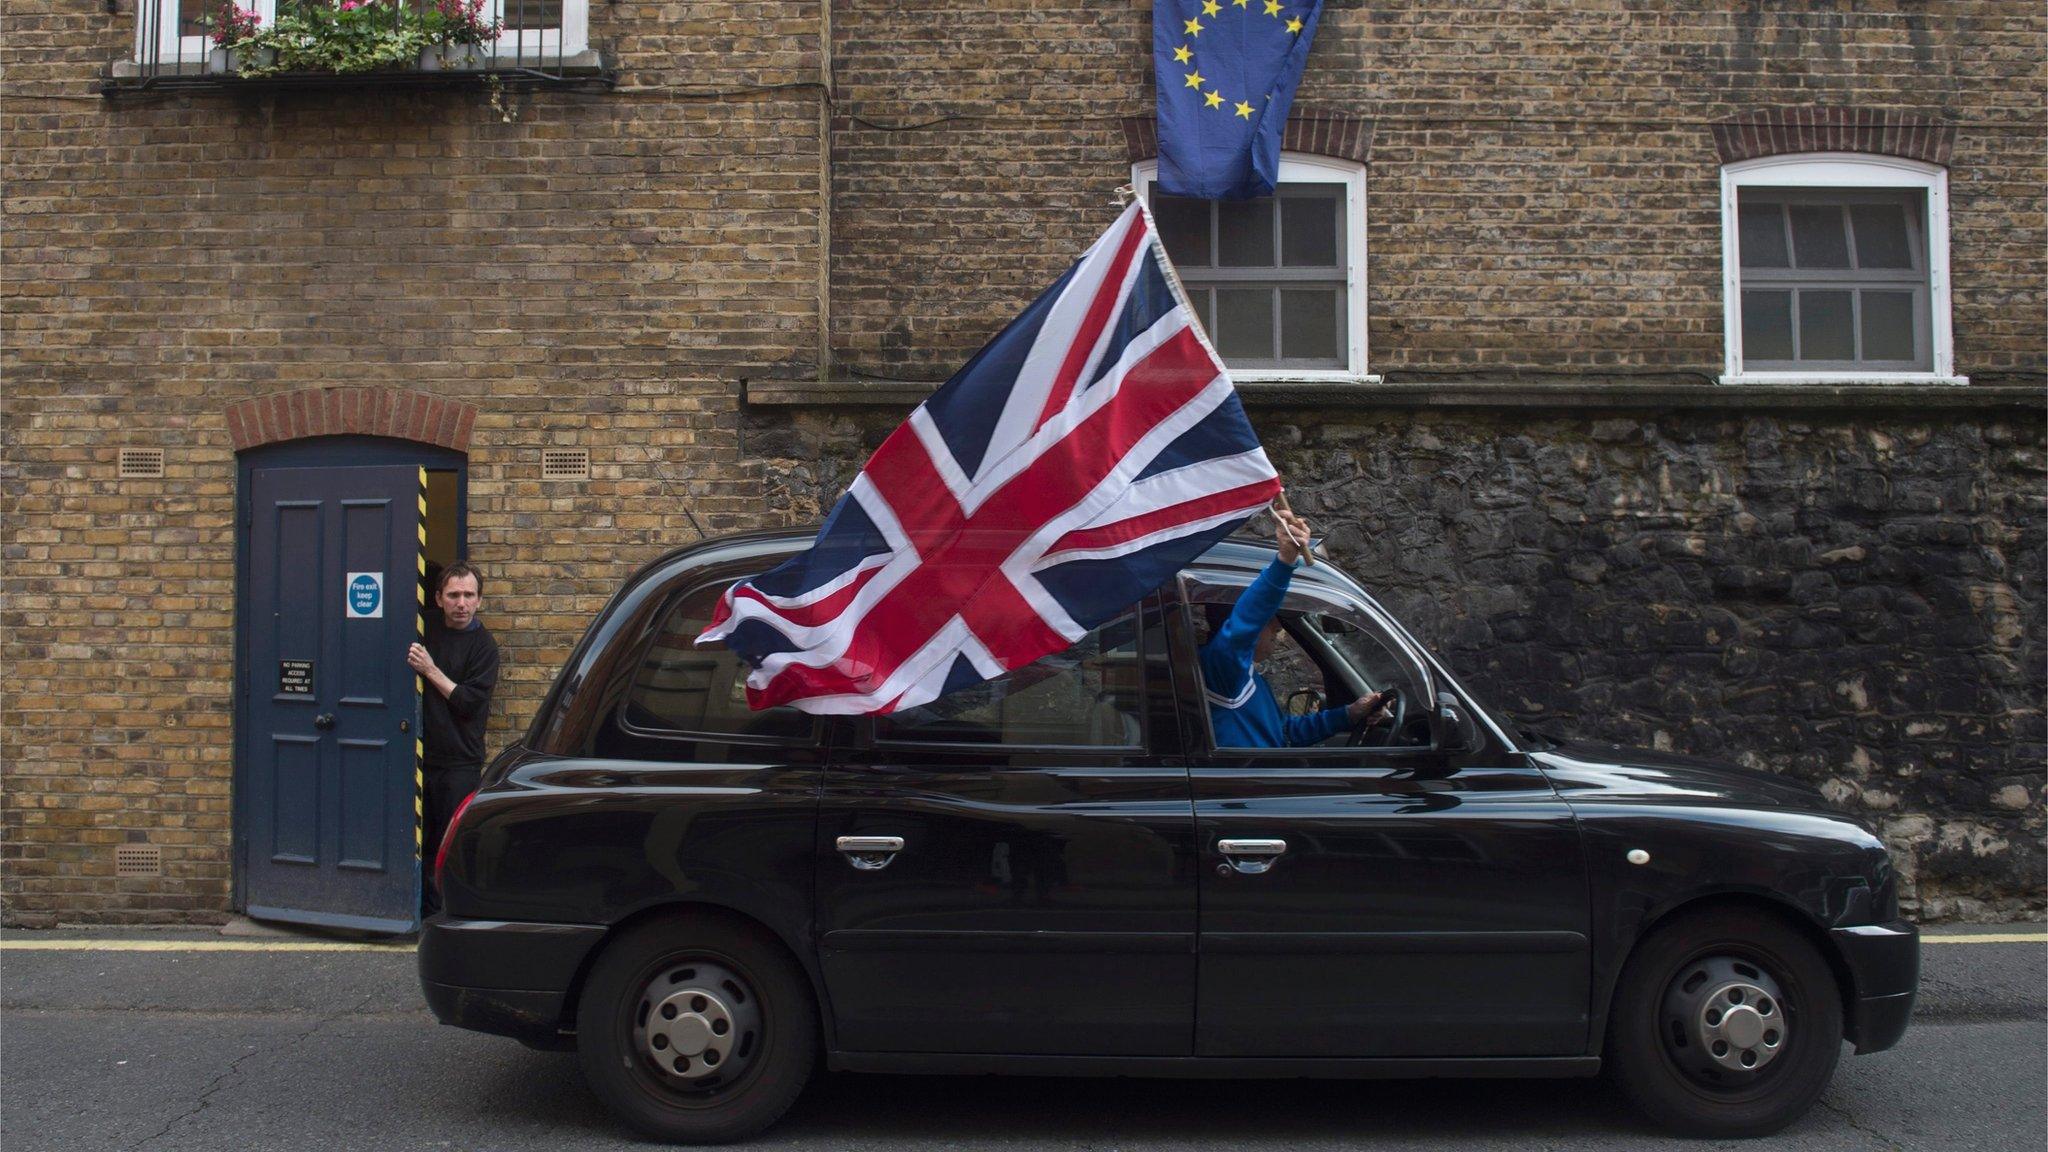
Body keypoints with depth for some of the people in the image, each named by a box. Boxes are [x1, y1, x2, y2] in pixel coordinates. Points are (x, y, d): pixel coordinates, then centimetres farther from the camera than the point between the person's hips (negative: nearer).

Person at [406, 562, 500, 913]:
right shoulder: (426, 626, 9)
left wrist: (431, 671, -13)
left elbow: (469, 702, -12)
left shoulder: (483, 645, -5)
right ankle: (429, 908, 15)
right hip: (422, 753, 4)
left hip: (459, 762, -4)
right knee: (422, 841, 6)